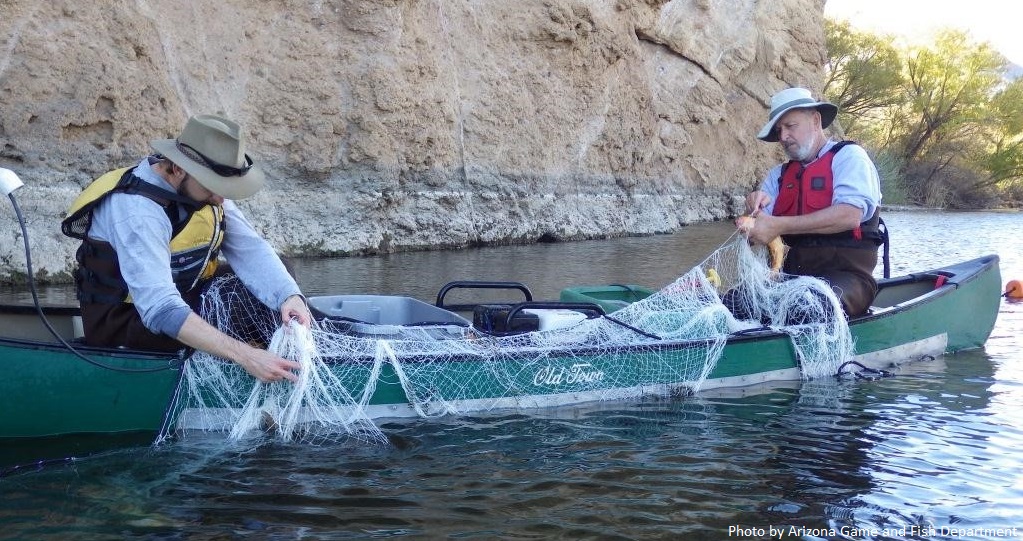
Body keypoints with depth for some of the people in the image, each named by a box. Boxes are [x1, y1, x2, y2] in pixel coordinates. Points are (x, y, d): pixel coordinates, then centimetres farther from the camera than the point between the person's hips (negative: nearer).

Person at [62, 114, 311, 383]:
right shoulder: (136, 210, -31)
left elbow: (251, 248, -15)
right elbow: (160, 310, -41)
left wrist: (288, 296, -36)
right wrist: (244, 355, -50)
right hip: (124, 319, -7)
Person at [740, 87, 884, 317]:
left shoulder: (848, 156, 2)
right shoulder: (779, 174, 19)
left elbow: (850, 216, -16)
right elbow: (757, 230, 11)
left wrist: (778, 226, -19)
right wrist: (755, 206, -12)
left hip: (845, 273, -5)